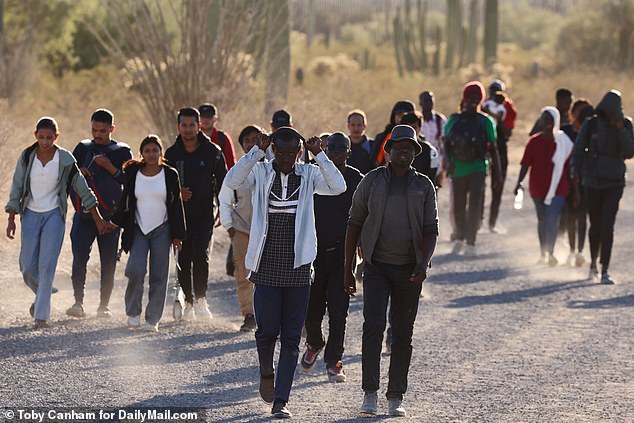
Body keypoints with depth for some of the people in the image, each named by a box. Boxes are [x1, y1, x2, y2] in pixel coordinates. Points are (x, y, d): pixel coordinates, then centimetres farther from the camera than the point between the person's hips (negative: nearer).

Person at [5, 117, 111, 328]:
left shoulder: (65, 160, -7)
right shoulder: (26, 157, -3)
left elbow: (83, 190, -1)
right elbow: (16, 189, 4)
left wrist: (98, 220, 1)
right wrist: (11, 220, 0)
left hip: (54, 215, -2)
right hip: (31, 214, 2)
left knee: (47, 265, -12)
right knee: (27, 267, 1)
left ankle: (41, 314, -8)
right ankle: (41, 295, 32)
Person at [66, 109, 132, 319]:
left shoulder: (122, 151, 5)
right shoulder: (83, 148, 13)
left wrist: (109, 167, -14)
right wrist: (77, 172, -3)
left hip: (110, 214, -1)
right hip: (84, 213, 1)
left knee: (108, 262, 2)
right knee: (79, 257, -13)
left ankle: (104, 305, 11)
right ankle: (78, 302, -12)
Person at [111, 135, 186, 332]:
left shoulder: (170, 175, 1)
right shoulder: (133, 173, 3)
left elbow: (177, 205, 4)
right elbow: (125, 202, 10)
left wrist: (177, 234, 1)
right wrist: (119, 224, 7)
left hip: (161, 230, 0)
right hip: (138, 230, 0)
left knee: (159, 277, 0)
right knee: (136, 270, -16)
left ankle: (152, 319, 7)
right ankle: (133, 312, 3)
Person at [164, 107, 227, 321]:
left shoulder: (212, 152, -1)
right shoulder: (172, 153, 4)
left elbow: (222, 181, 6)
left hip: (204, 214, -2)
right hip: (180, 214, 2)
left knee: (200, 255, -17)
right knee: (183, 259, 3)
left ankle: (201, 299, -11)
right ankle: (188, 302, 12)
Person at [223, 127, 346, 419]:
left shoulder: (308, 174, 3)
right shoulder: (260, 172, 0)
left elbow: (338, 187, -13)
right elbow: (232, 181, -18)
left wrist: (319, 155, -17)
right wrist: (257, 151, -22)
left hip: (298, 266, 1)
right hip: (266, 265, -1)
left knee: (291, 337, 1)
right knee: (267, 329, -5)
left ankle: (280, 400, 7)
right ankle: (266, 372, 27)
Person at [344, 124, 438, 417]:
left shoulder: (423, 186, 6)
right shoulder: (371, 181, 3)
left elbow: (431, 229, 3)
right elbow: (354, 225, 7)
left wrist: (424, 262, -16)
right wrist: (348, 269, 3)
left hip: (409, 270, 1)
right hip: (377, 267, -1)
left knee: (403, 335, 5)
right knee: (373, 326, -16)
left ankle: (396, 398, 12)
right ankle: (370, 393, -13)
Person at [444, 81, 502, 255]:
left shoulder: (485, 122, 3)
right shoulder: (453, 120, 7)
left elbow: (493, 149, 7)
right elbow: (447, 144, 8)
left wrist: (497, 175, 5)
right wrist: (449, 161, -12)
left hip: (477, 169, -2)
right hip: (458, 169, 2)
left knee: (475, 206, -15)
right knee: (458, 208, 10)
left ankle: (470, 243, -14)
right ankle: (459, 238, 32)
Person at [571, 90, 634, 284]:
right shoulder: (592, 124, -3)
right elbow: (579, 149, 3)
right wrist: (576, 173, -8)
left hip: (614, 182, 0)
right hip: (593, 181, 0)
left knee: (607, 225, -12)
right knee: (596, 225, 10)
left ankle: (604, 271, -13)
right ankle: (593, 262, 34)